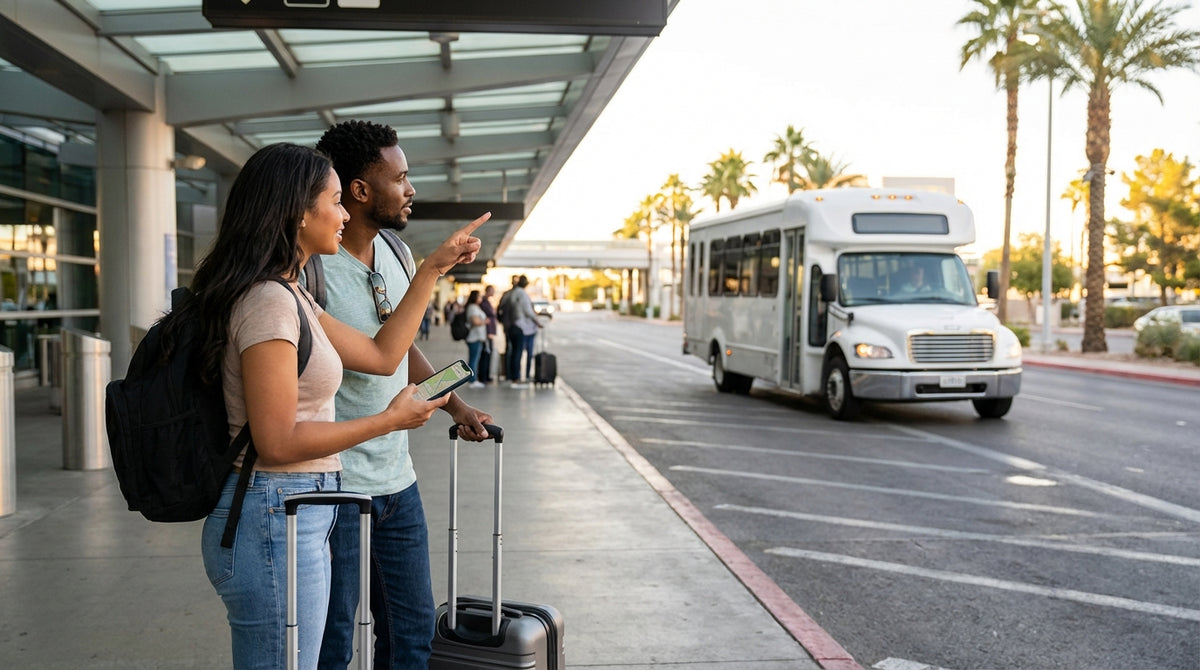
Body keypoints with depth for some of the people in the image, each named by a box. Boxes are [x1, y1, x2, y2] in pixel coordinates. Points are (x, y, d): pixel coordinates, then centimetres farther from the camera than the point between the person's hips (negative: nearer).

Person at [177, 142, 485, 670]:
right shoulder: (268, 301, -18)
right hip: (274, 522, -10)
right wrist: (390, 419, -12)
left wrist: (432, 271, 16)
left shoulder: (290, 297, 13)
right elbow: (278, 443, -21)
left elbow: (380, 356, 15)